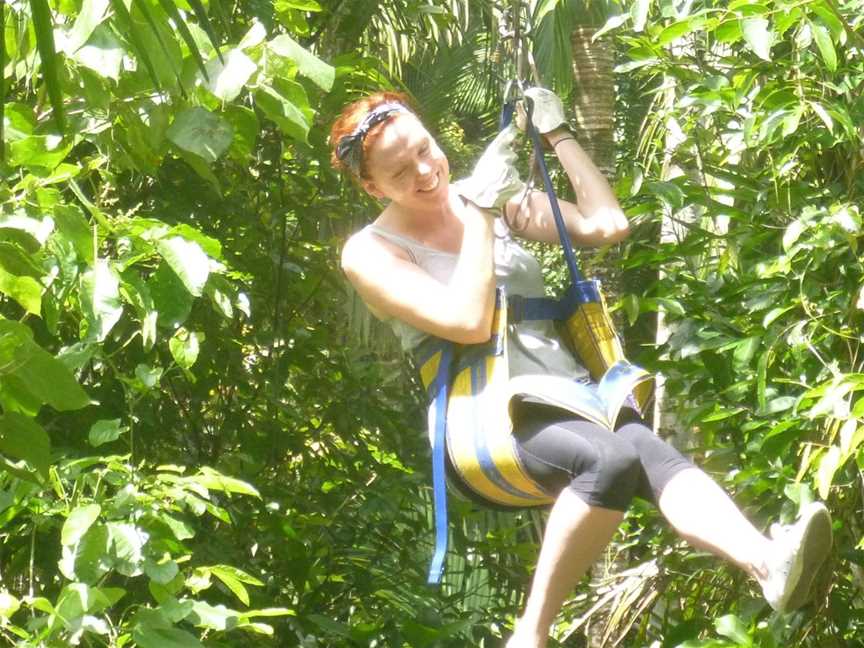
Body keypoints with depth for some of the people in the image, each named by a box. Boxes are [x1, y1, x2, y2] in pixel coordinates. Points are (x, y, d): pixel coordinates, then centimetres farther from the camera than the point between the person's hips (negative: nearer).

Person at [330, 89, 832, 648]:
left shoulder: (495, 201, 16)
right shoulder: (371, 253, 0)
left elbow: (608, 225, 13)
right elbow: (469, 322, -15)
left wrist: (557, 134, 12)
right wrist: (479, 212, -10)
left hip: (570, 397, 5)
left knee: (652, 454, -30)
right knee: (611, 458, -36)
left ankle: (768, 562, -55)